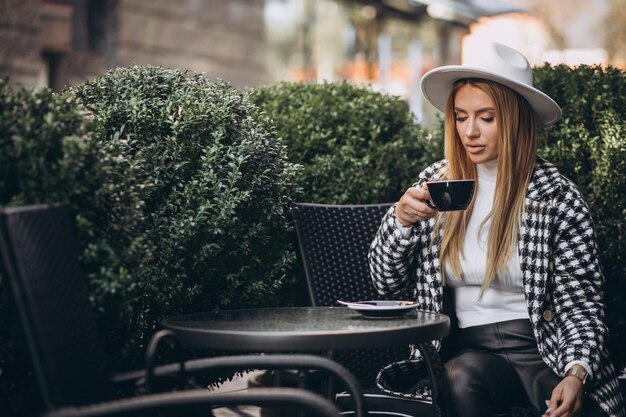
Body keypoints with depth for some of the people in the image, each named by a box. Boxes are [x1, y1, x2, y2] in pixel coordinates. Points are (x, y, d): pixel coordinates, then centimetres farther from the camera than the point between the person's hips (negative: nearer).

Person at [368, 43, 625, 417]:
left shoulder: (558, 198, -3)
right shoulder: (435, 184, 7)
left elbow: (581, 308, -1)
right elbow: (387, 282, 10)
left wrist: (576, 375, -19)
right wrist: (402, 218, -7)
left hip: (539, 346, -2)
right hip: (465, 349, 2)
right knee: (461, 379, -33)